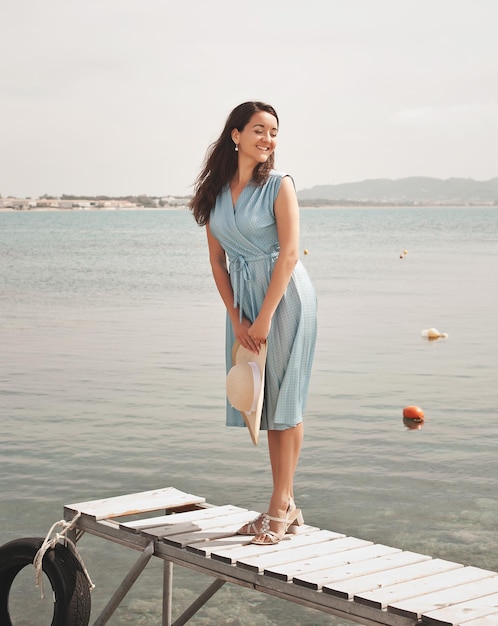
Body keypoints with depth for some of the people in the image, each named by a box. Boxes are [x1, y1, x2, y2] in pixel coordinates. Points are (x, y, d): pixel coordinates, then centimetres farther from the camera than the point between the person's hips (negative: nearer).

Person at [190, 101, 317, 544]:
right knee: (263, 401, 8)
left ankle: (280, 507, 2)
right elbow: (217, 261, 7)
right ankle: (287, 505, 17)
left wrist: (263, 319, -16)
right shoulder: (215, 191, 6)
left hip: (285, 295, -5)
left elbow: (289, 254, -13)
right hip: (242, 297, 6)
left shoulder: (279, 185, -7)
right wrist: (235, 319, -1)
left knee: (284, 399, -3)